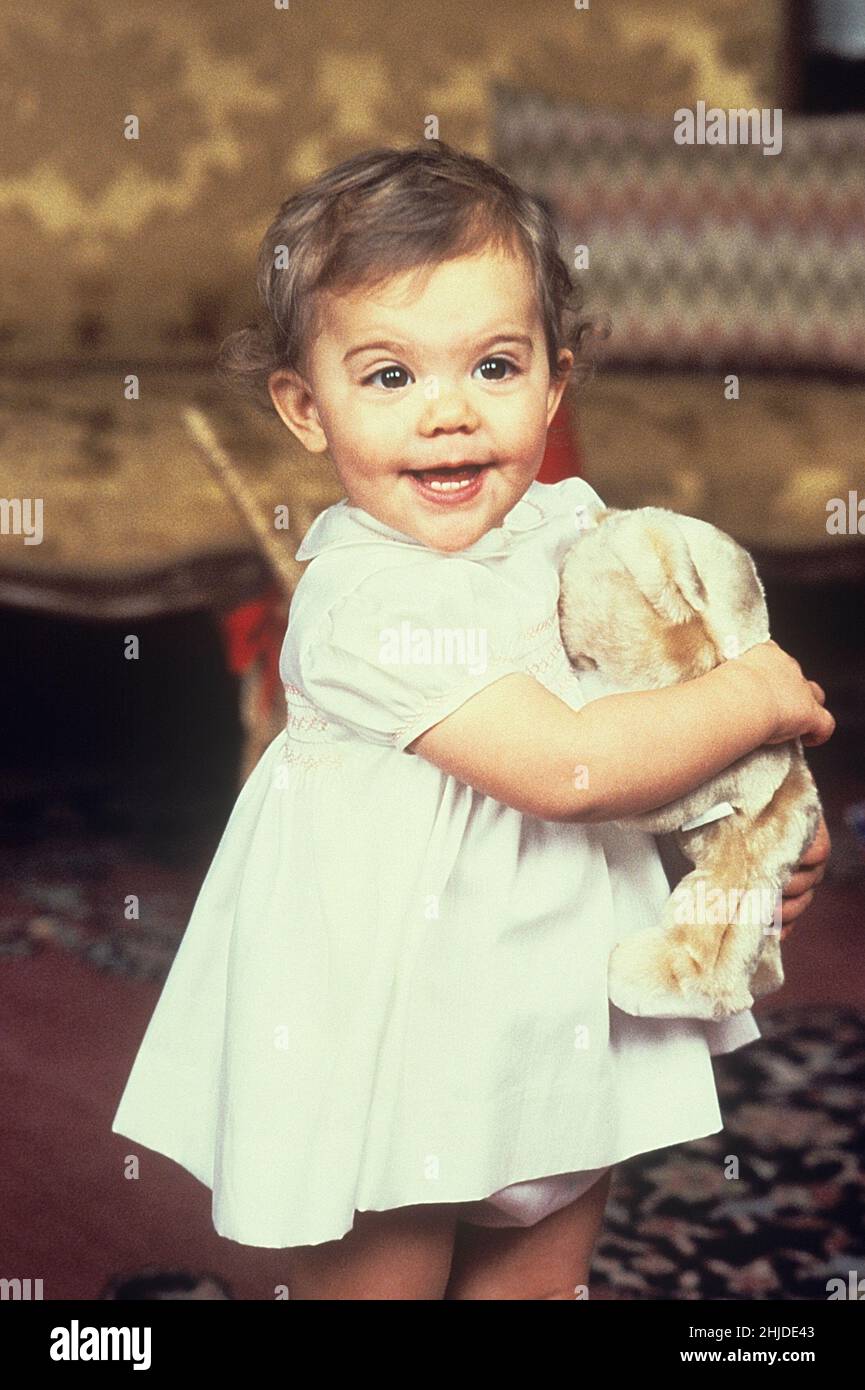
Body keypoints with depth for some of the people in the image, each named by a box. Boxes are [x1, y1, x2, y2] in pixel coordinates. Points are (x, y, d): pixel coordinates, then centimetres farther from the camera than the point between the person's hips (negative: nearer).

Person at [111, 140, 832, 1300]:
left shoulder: (569, 521, -1)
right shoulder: (363, 603, -25)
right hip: (393, 1042, -7)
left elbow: (667, 658, 17)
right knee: (379, 1279, 11)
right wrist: (757, 696, -16)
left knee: (542, 1279, 21)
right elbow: (566, 765, -28)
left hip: (564, 1017, 7)